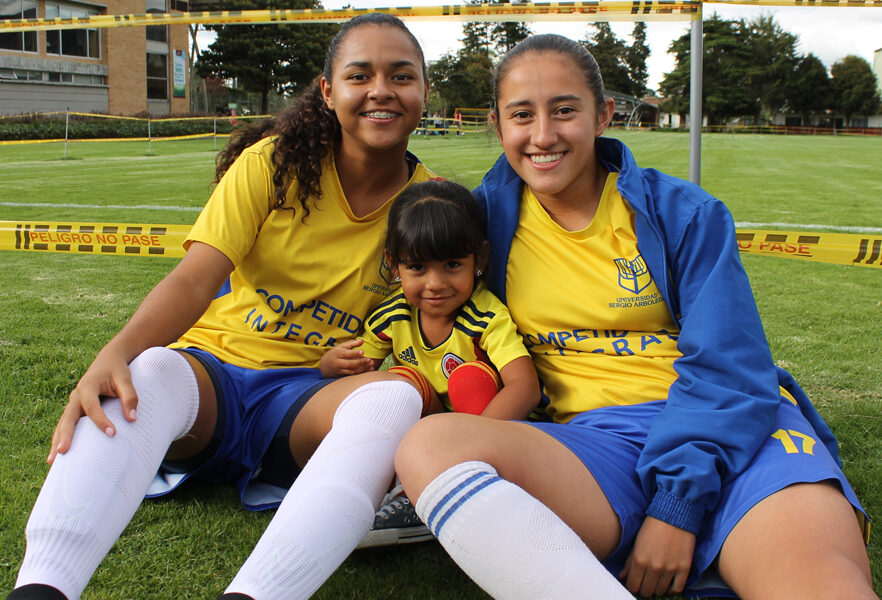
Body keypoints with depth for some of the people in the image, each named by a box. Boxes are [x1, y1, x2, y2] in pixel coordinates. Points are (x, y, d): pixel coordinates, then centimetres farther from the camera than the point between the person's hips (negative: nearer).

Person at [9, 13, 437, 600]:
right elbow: (198, 277, -14)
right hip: (216, 363, 0)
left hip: (310, 394, 0)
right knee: (151, 369, -35)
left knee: (395, 397, -35)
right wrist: (116, 352, -33)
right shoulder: (274, 162, -2)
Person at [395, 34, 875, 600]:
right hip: (595, 437, 4)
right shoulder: (488, 213, 12)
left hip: (730, 433, -3)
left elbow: (728, 368, -3)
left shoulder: (685, 213, 5)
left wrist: (677, 504, -15)